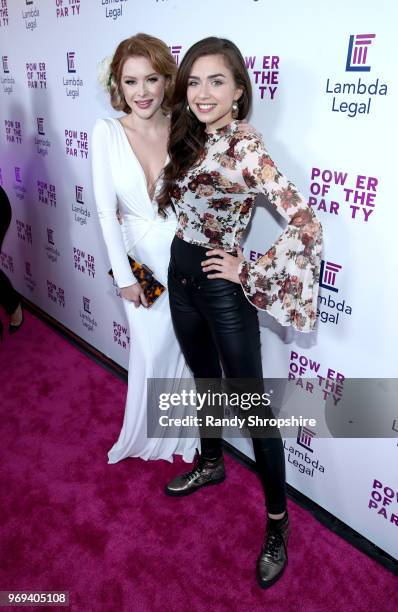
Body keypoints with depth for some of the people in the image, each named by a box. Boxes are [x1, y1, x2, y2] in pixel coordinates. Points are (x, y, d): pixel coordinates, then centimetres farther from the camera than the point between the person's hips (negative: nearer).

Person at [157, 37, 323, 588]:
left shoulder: (246, 149, -18)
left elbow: (306, 227, -26)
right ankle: (211, 464, 48)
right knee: (205, 380, 24)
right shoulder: (190, 141, 5)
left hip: (222, 288, -7)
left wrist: (248, 273, -18)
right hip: (180, 275, 8)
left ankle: (278, 523, 22)